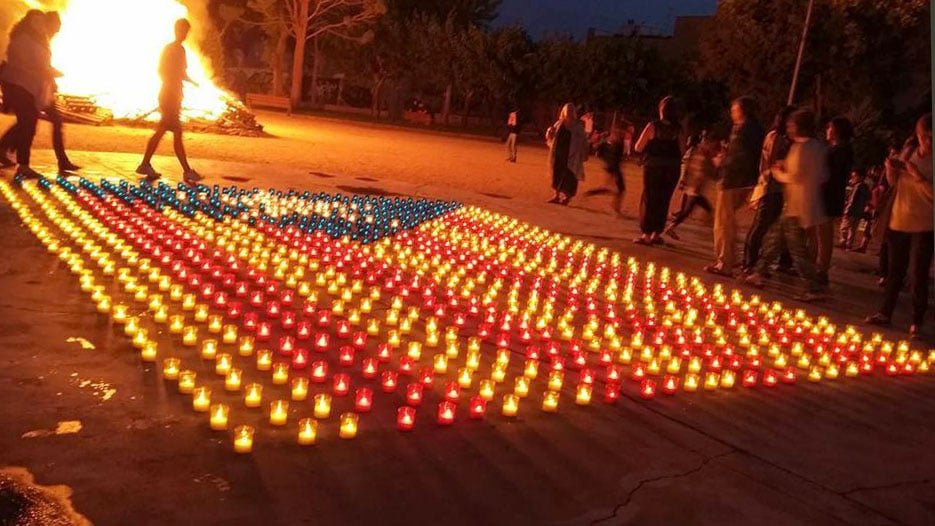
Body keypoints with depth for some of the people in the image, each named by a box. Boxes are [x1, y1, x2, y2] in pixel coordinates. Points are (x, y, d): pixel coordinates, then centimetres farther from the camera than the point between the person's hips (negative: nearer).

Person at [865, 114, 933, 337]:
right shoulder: (908, 153, 6)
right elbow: (894, 183, 14)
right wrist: (891, 169, -5)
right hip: (898, 221, 4)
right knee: (894, 271, 14)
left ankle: (917, 321, 10)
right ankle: (885, 312, 24)